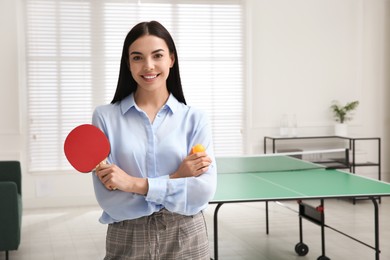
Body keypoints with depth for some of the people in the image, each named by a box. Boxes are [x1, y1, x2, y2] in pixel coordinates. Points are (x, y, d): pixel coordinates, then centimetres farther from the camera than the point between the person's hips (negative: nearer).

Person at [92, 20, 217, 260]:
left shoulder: (195, 119, -1)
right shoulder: (105, 117, -4)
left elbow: (204, 190, -12)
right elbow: (108, 198, -11)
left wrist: (135, 184, -19)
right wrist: (176, 179, -16)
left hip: (186, 240, 1)